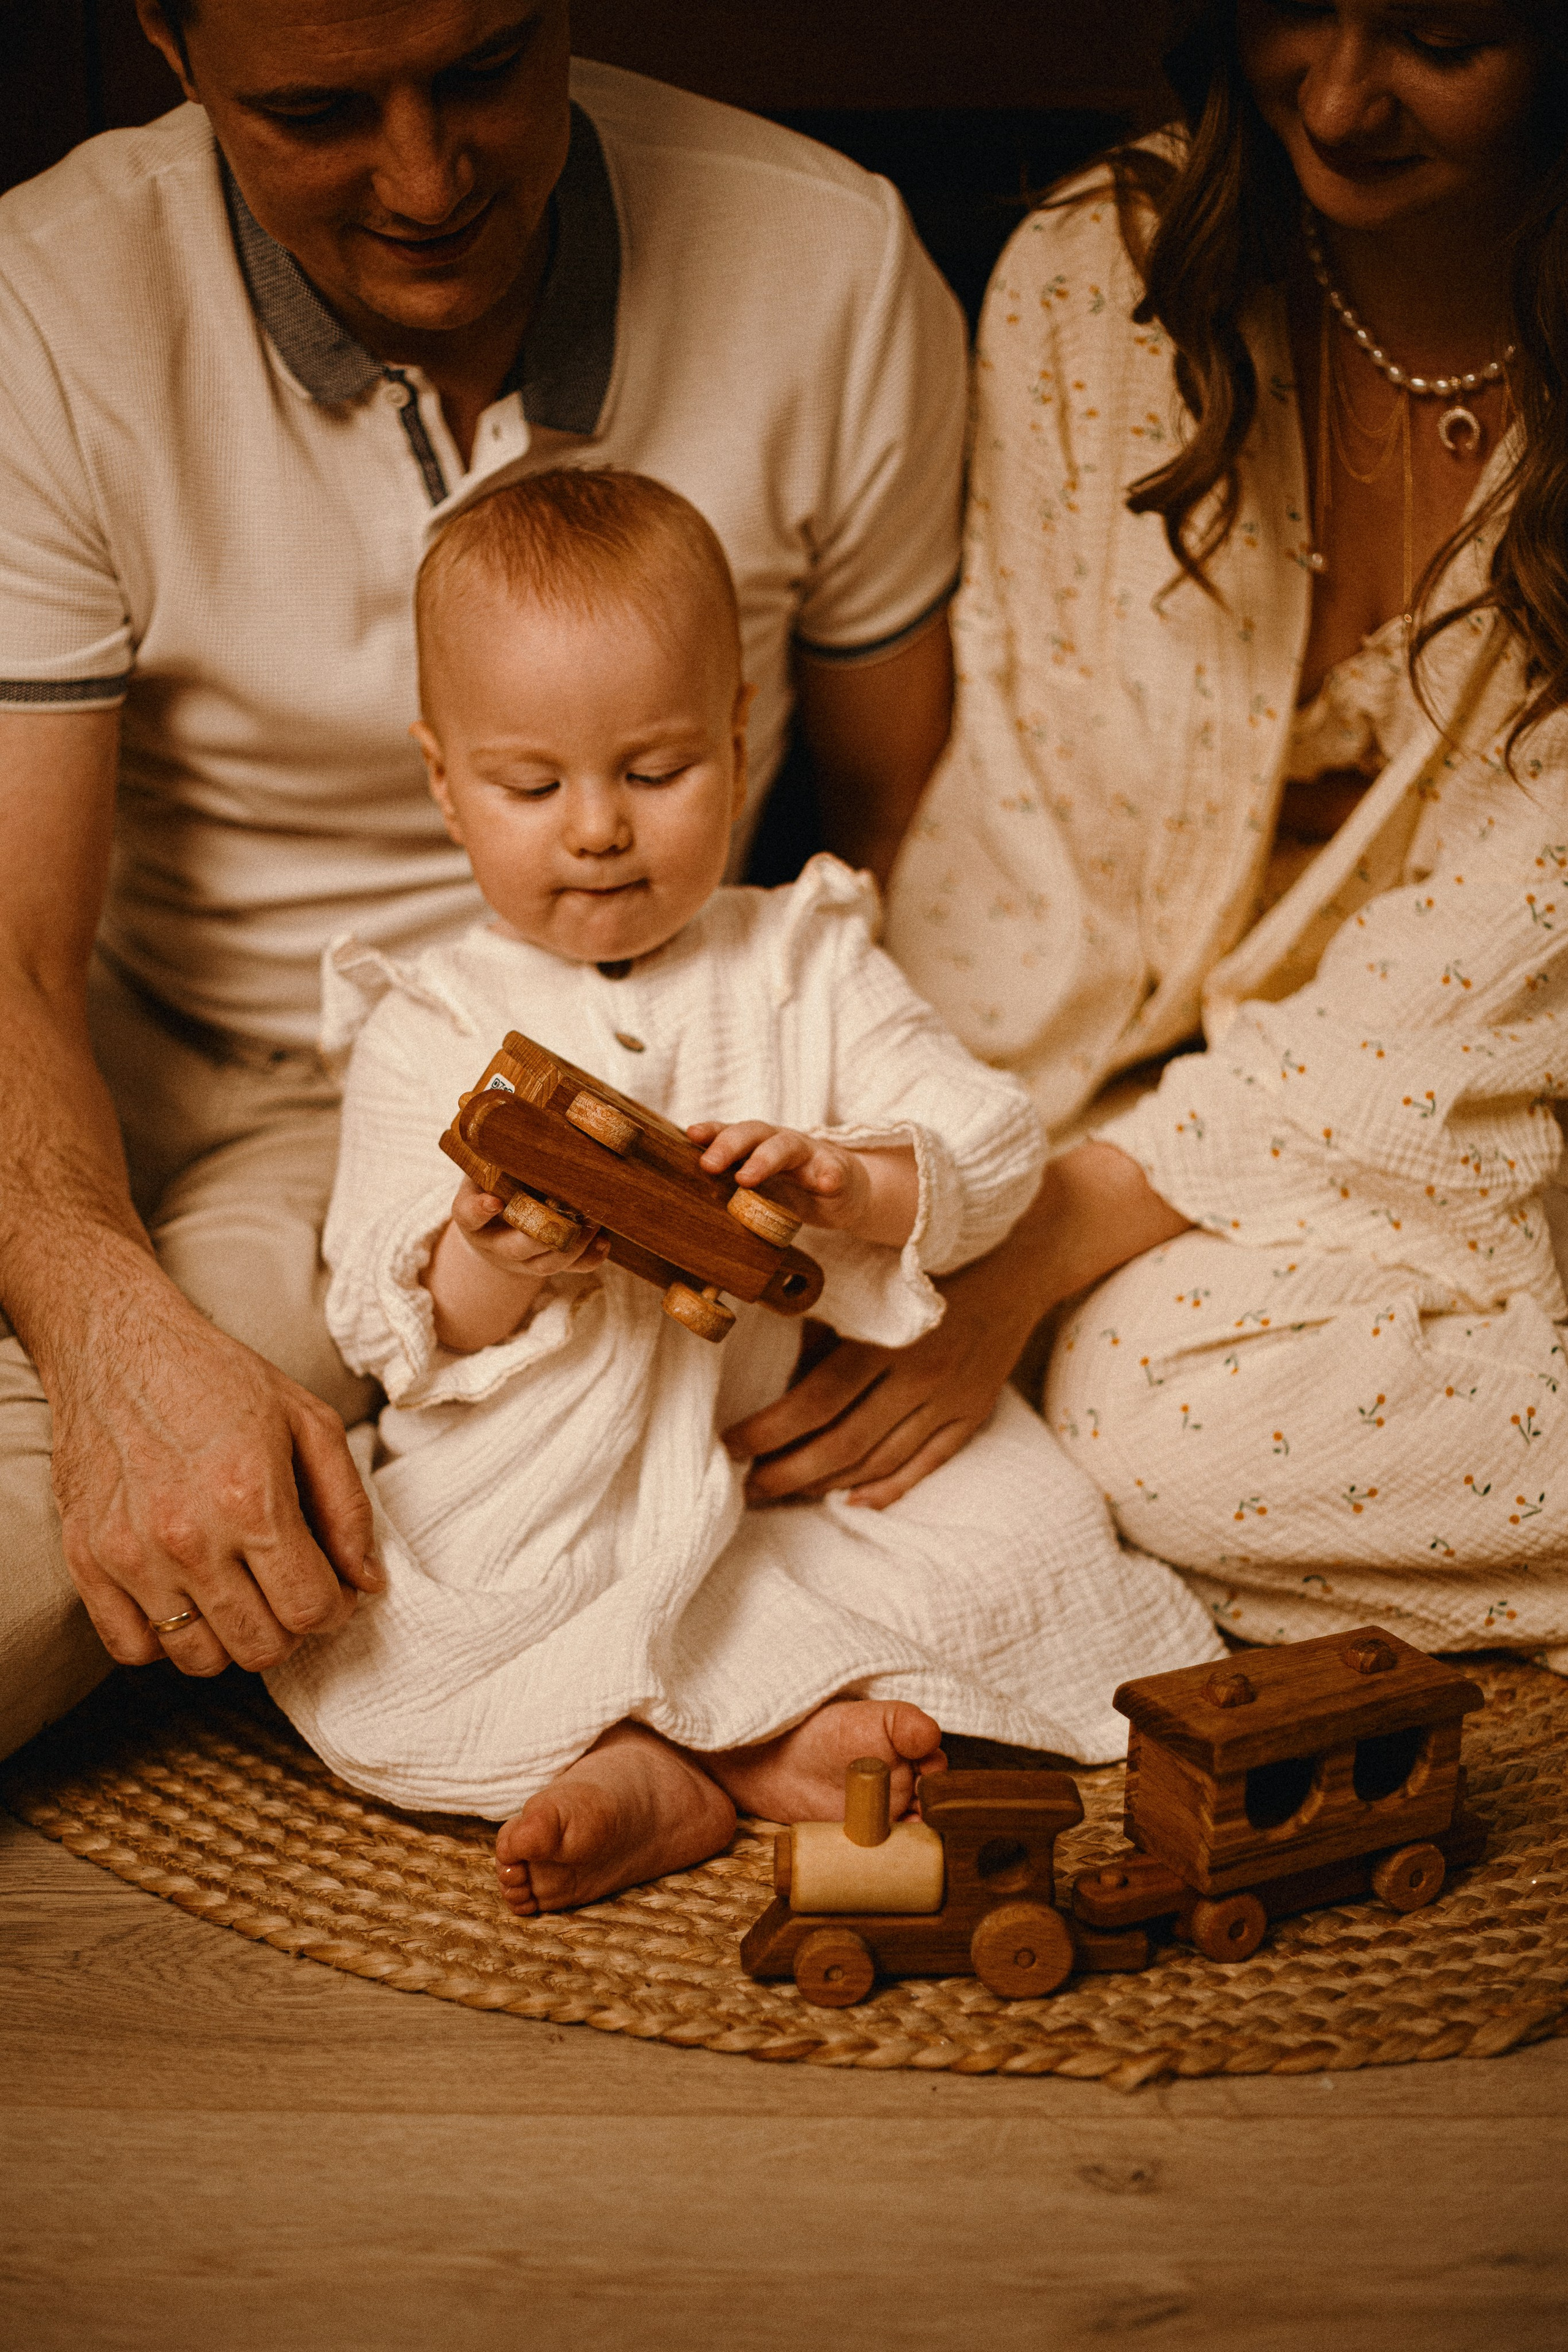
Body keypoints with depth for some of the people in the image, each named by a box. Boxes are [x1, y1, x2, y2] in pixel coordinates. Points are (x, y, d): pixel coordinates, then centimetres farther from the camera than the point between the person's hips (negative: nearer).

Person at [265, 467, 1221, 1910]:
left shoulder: (806, 966, 5)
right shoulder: (428, 1027, 1)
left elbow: (990, 1147, -4)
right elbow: (382, 1319, -6)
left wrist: (841, 1186, -26)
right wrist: (484, 1273, -30)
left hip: (800, 1457, 1)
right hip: (515, 1508, -1)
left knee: (1032, 1525, -20)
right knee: (339, 1667, -23)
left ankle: (655, 1761, -23)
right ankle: (760, 1748, -25)